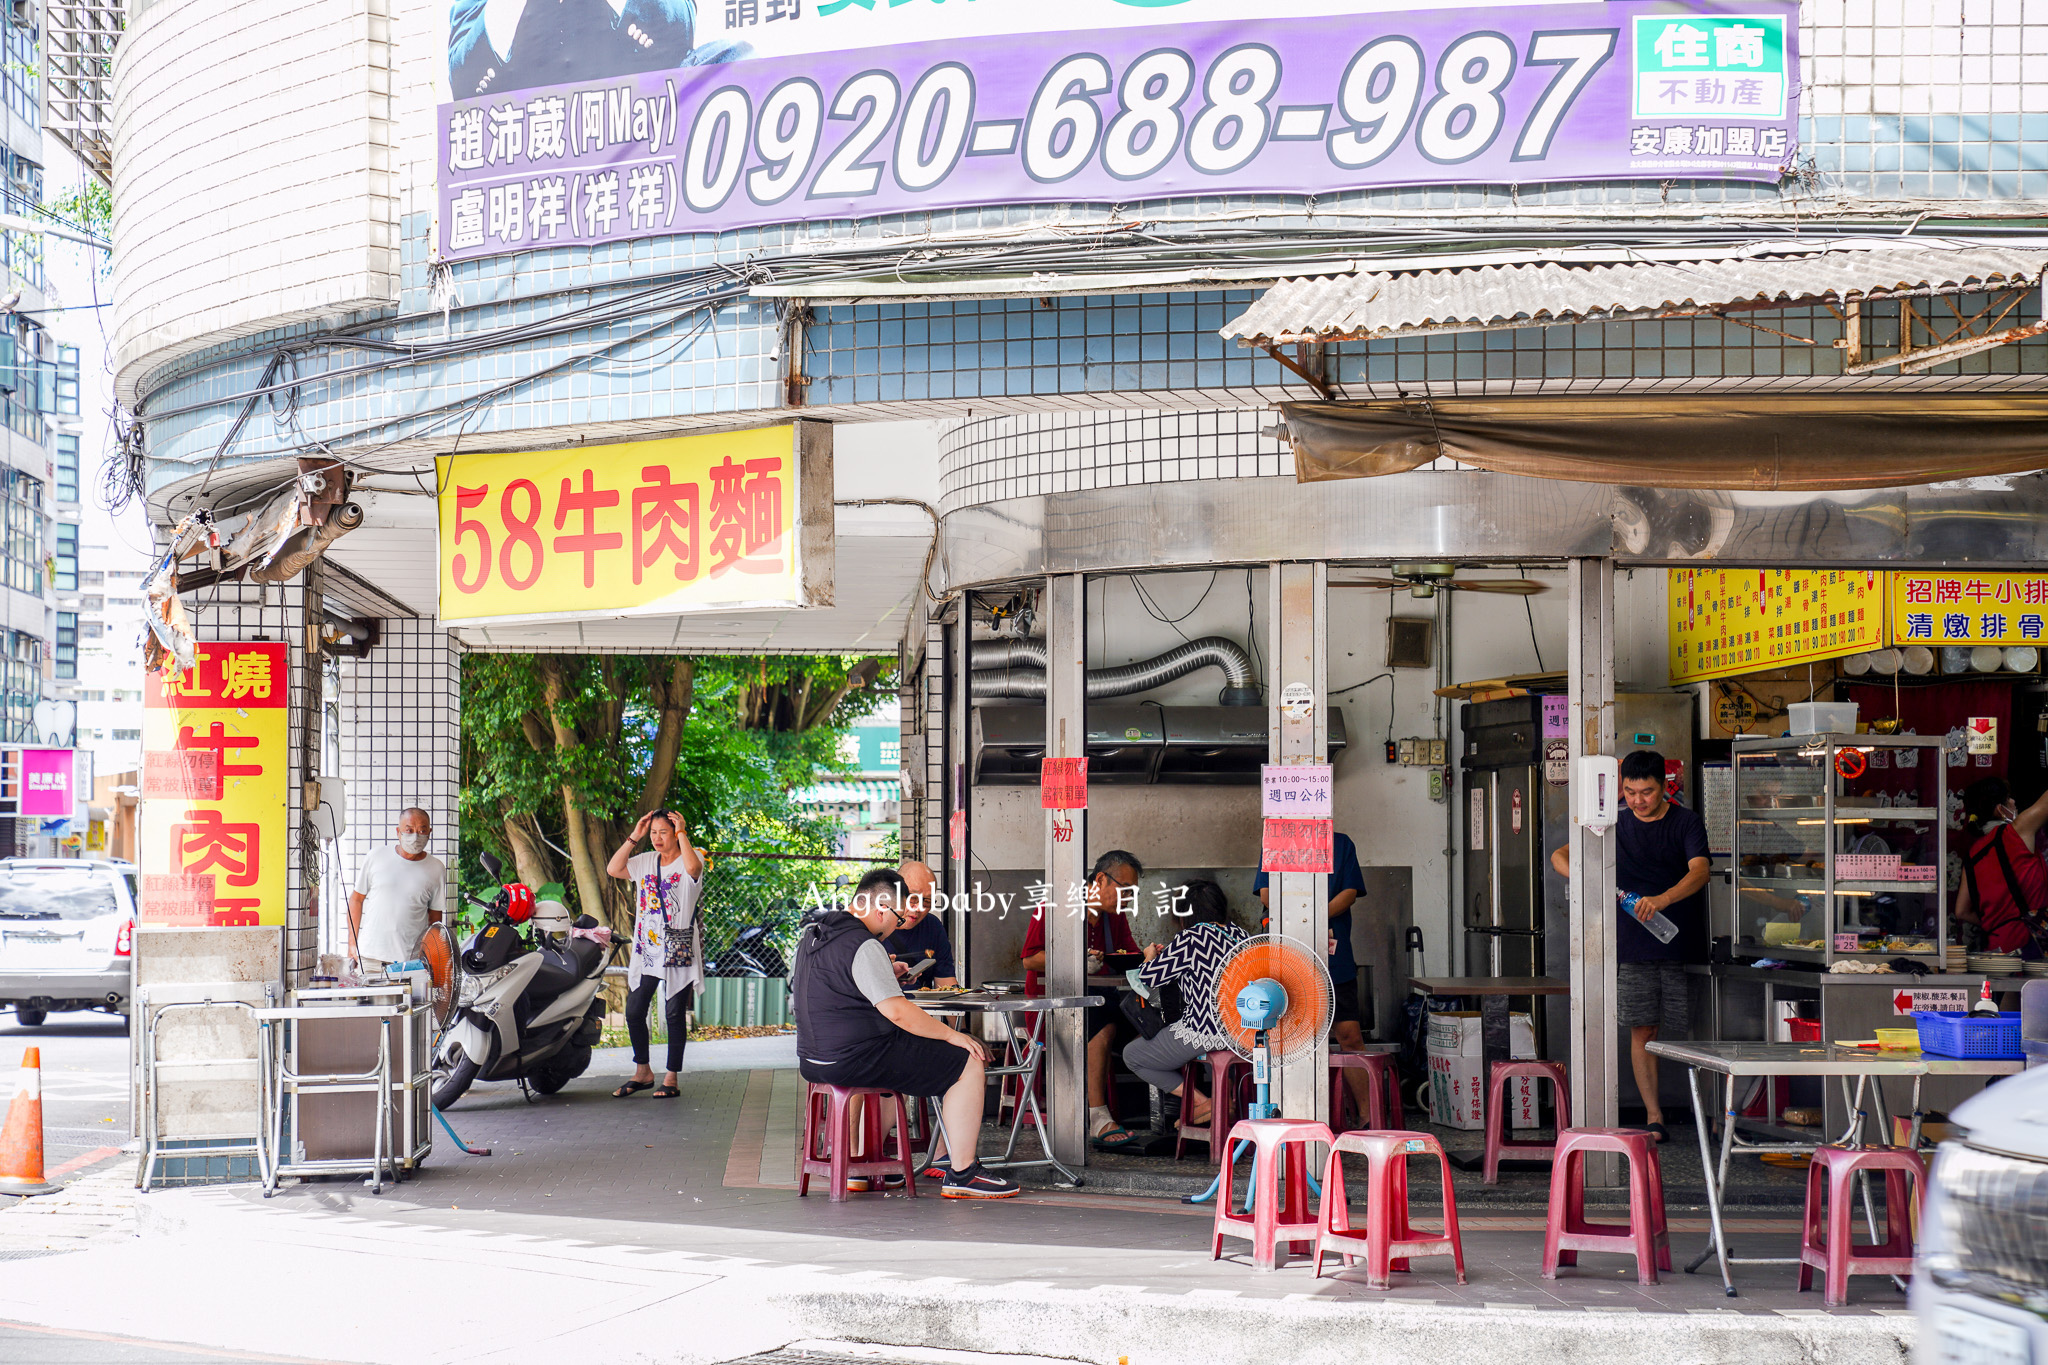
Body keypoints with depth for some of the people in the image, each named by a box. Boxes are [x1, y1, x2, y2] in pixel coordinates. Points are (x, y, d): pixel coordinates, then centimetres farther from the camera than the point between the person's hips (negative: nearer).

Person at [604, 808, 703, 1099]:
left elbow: (693, 867, -28)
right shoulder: (645, 861, 13)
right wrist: (633, 837, 1)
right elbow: (613, 869, 3)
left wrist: (682, 833, -18)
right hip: (645, 950, 5)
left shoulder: (689, 858, -4)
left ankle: (672, 1078, 7)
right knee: (634, 1012, 6)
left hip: (678, 953, -5)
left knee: (674, 1014, -1)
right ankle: (642, 1072, 21)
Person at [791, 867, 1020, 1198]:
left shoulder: (812, 934, 13)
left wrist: (886, 975, 31)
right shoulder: (863, 946, -18)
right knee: (969, 1064, -4)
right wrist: (953, 1035, -12)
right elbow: (897, 1012, -23)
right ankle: (961, 1175, -2)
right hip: (854, 1060, -10)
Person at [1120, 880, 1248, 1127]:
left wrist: (1151, 957, 13)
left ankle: (1202, 1102, 1)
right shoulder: (1238, 934, 7)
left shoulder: (1191, 938, -14)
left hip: (1204, 1035, -8)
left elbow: (1148, 977, -10)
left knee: (1131, 1054, 13)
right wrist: (1167, 954, 29)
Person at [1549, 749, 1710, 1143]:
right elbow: (1560, 856, 9)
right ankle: (1654, 1117, 3)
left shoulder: (1686, 823, 0)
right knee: (1642, 1030, -1)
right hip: (1634, 945, 2)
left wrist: (1661, 899, -34)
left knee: (1690, 1029, -2)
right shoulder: (1614, 826, 9)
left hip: (1683, 942, -2)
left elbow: (1699, 870, -17)